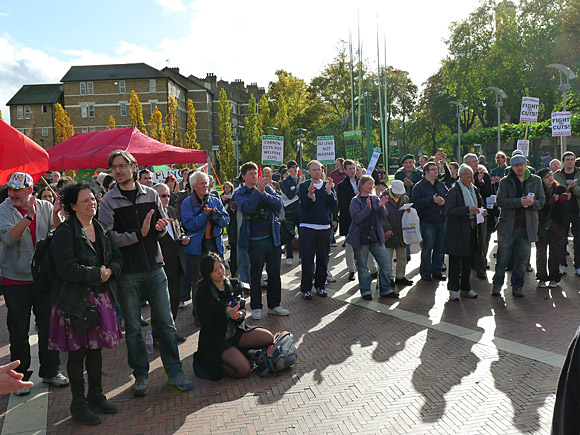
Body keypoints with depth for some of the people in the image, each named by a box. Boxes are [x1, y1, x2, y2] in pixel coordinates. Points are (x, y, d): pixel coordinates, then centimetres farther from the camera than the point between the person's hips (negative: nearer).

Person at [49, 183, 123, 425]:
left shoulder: (102, 230, 10)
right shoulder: (65, 232, -12)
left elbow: (117, 257, 11)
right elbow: (67, 269, -21)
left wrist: (110, 271, -10)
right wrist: (97, 273, -14)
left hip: (101, 297, 6)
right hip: (76, 300, -6)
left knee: (96, 347, 15)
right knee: (77, 352, 4)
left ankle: (96, 395, 30)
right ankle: (78, 403, 18)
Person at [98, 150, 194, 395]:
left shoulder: (150, 194, 7)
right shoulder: (108, 201, -2)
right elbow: (109, 238, -11)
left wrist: (160, 227, -7)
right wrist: (139, 233, -20)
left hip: (154, 268, 2)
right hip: (127, 273, -2)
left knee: (165, 323, 6)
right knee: (132, 327, 8)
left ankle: (175, 373, 19)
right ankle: (141, 375, 24)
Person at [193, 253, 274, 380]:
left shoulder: (232, 284, 1)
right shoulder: (203, 293, -16)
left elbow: (242, 309, 5)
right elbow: (206, 324, -16)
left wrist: (239, 315, -19)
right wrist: (226, 314, -29)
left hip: (235, 332, 6)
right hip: (215, 340, -6)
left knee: (268, 338, -8)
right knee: (244, 370, -21)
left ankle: (238, 352, 9)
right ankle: (212, 363, 4)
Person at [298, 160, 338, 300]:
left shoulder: (328, 184, 10)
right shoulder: (304, 186, 2)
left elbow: (334, 204, 0)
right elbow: (304, 205, -9)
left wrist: (328, 190, -15)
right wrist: (310, 195, -26)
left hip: (325, 226, 3)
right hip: (308, 227, -3)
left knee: (323, 258, 8)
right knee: (307, 258, -2)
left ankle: (320, 285, 21)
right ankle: (306, 288, 6)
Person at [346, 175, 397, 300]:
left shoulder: (375, 199, 11)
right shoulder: (356, 201, -2)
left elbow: (383, 216, 4)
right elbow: (356, 218, -14)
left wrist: (381, 206, -14)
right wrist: (367, 208, -25)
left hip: (376, 237, 4)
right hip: (361, 237, -4)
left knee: (385, 262, 3)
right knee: (362, 265, 3)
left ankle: (385, 289, 16)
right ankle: (365, 291, 16)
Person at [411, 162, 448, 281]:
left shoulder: (441, 185, 15)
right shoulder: (419, 186, -5)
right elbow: (415, 202, -16)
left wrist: (444, 200, -5)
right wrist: (432, 200, -18)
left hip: (441, 221, 6)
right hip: (427, 222, -6)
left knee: (439, 248, 10)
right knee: (427, 248, -2)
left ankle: (437, 271, 20)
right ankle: (425, 273, 9)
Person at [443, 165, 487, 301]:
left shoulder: (475, 190, 13)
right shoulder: (454, 191, -7)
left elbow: (481, 204, 24)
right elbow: (449, 211, -16)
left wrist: (482, 210, 1)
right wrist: (468, 209, -24)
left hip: (472, 230, 6)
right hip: (457, 231, -6)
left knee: (469, 260, 10)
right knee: (455, 261, -3)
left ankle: (465, 288, 21)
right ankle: (453, 290, 6)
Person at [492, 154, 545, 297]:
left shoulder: (536, 181, 8)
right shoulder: (505, 181, 1)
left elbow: (542, 200, 8)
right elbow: (500, 201, -10)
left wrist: (533, 203, -14)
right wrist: (519, 202, -21)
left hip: (527, 227, 2)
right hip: (507, 226, -2)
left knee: (523, 260, 9)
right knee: (502, 259, 4)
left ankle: (517, 287, 22)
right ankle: (497, 284, 19)